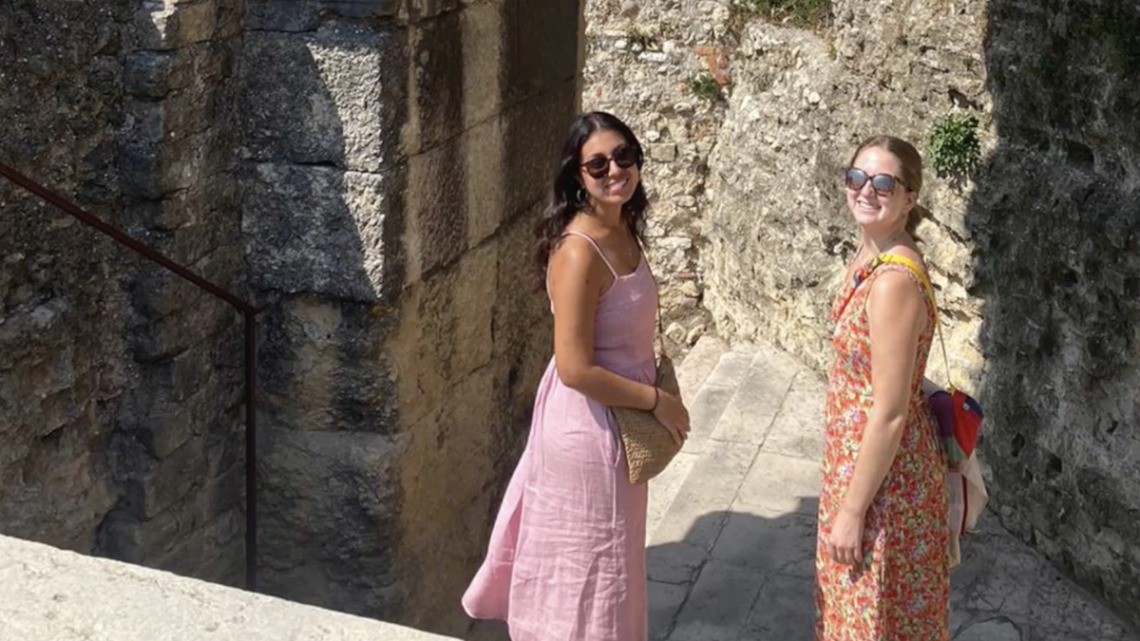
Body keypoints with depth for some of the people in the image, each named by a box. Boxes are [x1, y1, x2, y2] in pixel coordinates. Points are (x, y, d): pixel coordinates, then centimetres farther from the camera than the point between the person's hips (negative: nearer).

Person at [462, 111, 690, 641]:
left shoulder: (622, 229, 1)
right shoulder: (579, 250, -26)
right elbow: (576, 369, -27)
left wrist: (654, 392, 8)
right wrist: (658, 401, -18)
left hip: (618, 417, 9)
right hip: (588, 424, -9)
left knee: (598, 555, 24)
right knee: (591, 559, 7)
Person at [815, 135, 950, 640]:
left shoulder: (894, 281, -27)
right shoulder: (869, 257, 2)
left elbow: (890, 414, -25)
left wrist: (853, 511, -19)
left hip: (885, 474, -9)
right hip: (857, 456, 9)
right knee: (854, 598, 24)